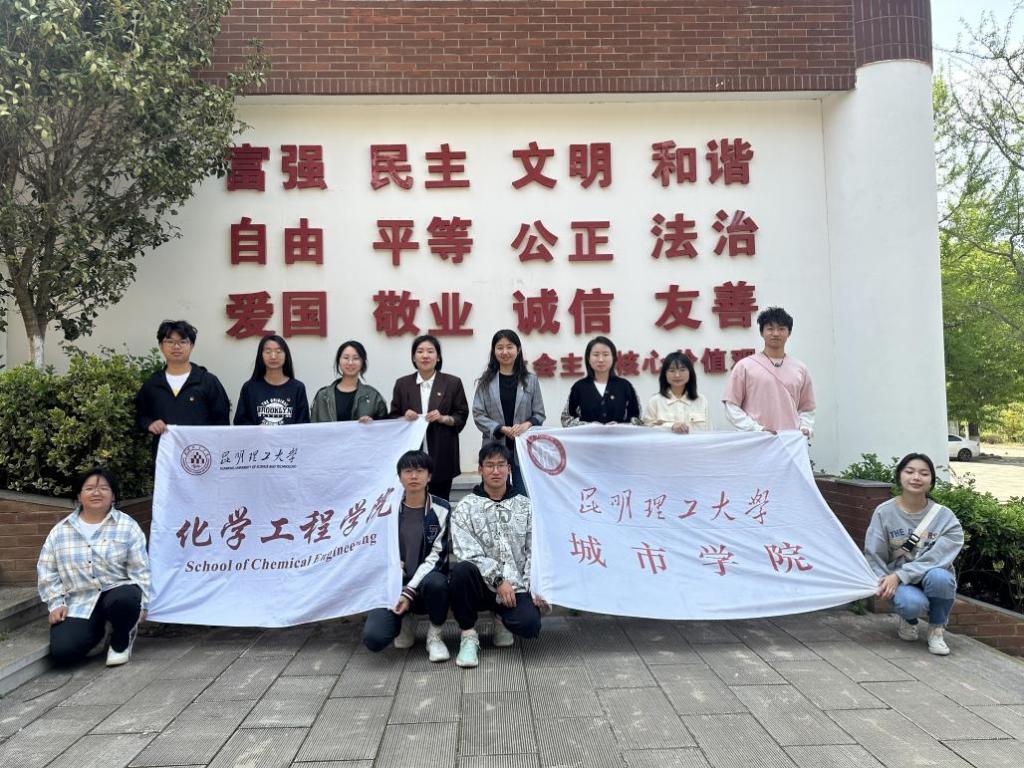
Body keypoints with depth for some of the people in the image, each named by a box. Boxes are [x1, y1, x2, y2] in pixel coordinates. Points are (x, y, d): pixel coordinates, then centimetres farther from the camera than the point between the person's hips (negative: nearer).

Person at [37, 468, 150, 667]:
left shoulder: (127, 526, -2)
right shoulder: (60, 531, 7)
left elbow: (139, 569, -3)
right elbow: (46, 570, 11)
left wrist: (140, 604, -10)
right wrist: (56, 603, 0)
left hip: (118, 593, -2)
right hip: (79, 603, 2)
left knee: (125, 599, -38)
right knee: (62, 651, -20)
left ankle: (122, 639, -4)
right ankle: (96, 630, 15)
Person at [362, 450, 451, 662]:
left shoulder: (441, 510, -3)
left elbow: (438, 555, -10)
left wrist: (410, 591, -20)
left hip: (424, 582, -1)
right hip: (395, 583, 2)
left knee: (435, 581, -39)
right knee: (373, 638, -24)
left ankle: (434, 636, -8)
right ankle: (406, 619, 12)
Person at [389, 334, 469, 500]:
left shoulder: (452, 383, 4)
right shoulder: (402, 384, 8)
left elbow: (462, 416, 4)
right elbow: (393, 418, 11)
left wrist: (444, 418, -14)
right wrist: (405, 418, -10)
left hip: (441, 456, -1)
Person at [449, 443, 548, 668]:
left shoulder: (525, 506, 9)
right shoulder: (465, 508, 1)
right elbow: (467, 553, -11)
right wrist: (498, 580, -21)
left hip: (516, 586, 1)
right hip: (482, 585, -1)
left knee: (529, 625, -26)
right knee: (461, 570, -33)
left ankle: (502, 618, 12)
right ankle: (468, 635, -11)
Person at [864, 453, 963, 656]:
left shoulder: (944, 516, -9)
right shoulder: (884, 512, -7)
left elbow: (936, 557, -18)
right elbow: (873, 555, -3)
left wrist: (899, 575, -27)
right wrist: (885, 581, -20)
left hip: (931, 577, 1)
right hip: (898, 582, 0)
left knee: (939, 577, -35)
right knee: (912, 602, -34)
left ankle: (936, 629, -5)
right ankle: (907, 619, 8)